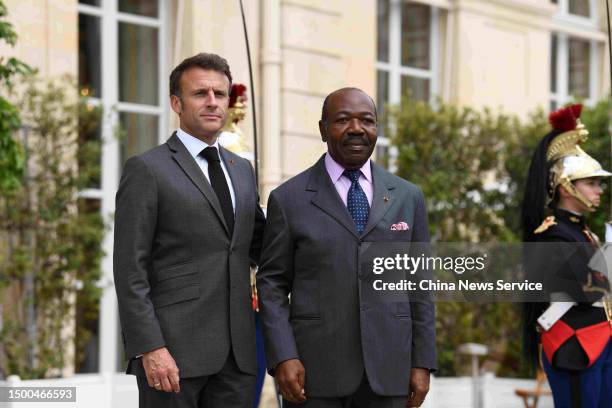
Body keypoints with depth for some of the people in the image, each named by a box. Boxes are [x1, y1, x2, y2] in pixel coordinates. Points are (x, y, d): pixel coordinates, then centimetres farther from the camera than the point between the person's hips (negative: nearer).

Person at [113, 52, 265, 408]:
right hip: (174, 351, -5)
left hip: (237, 352, 6)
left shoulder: (243, 170, 17)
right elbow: (130, 270, -7)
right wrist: (150, 348, -16)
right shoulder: (147, 170, -2)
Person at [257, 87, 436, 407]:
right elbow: (272, 284, 1)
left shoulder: (407, 197, 9)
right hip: (315, 370, -2)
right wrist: (283, 357, -10)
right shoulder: (289, 199, 2)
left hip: (388, 369, 2)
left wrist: (422, 363, 4)